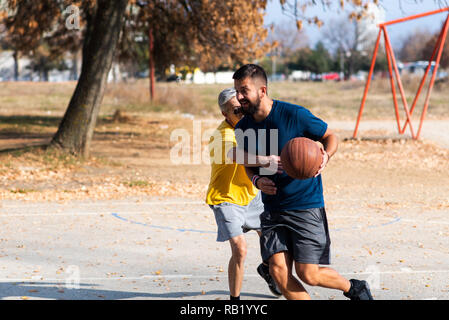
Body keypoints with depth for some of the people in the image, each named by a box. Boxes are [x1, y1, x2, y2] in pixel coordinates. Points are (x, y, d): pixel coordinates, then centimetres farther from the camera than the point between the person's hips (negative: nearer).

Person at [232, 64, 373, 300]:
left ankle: (354, 288, 24)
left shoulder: (295, 115, -14)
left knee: (308, 274, -6)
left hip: (306, 206, -5)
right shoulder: (243, 129, 1)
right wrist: (257, 180, -6)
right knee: (278, 270, -9)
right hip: (272, 208, 5)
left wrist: (325, 156, -22)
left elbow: (330, 136, 0)